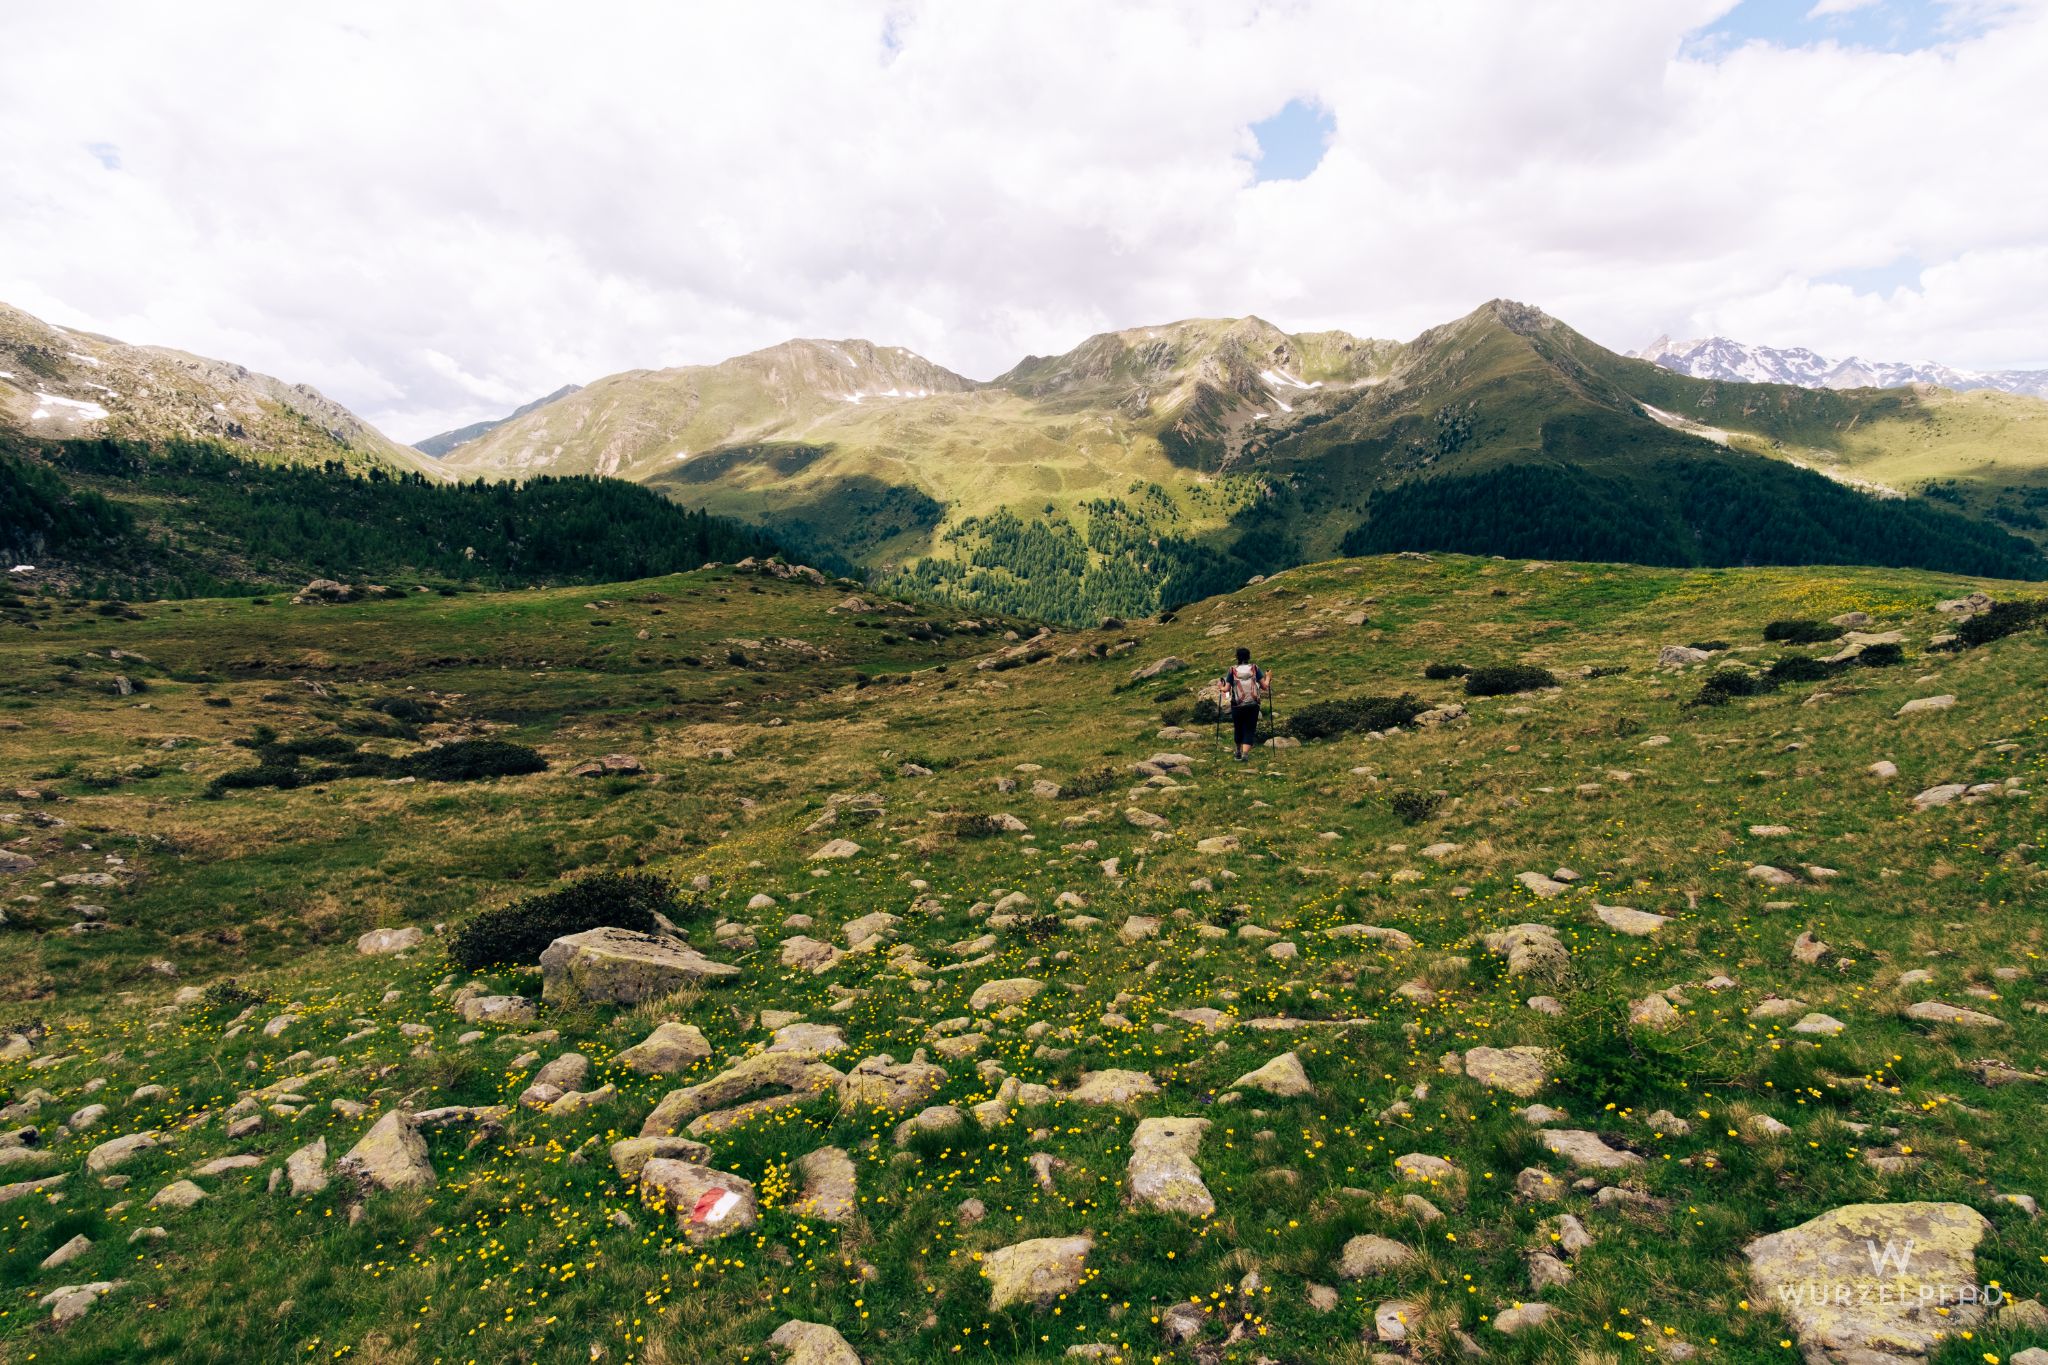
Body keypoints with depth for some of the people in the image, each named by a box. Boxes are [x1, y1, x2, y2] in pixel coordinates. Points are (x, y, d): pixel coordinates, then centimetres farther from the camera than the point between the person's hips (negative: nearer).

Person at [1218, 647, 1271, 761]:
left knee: (1238, 729, 18)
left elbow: (1226, 689, -6)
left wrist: (1220, 687, 16)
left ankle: (1239, 753, 33)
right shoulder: (1255, 668, -1)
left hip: (1237, 706, 1)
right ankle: (1245, 753, -15)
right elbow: (1264, 686, -3)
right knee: (1249, 730, 3)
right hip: (1253, 705, 0)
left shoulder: (1232, 670, -3)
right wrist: (1268, 678, 17)